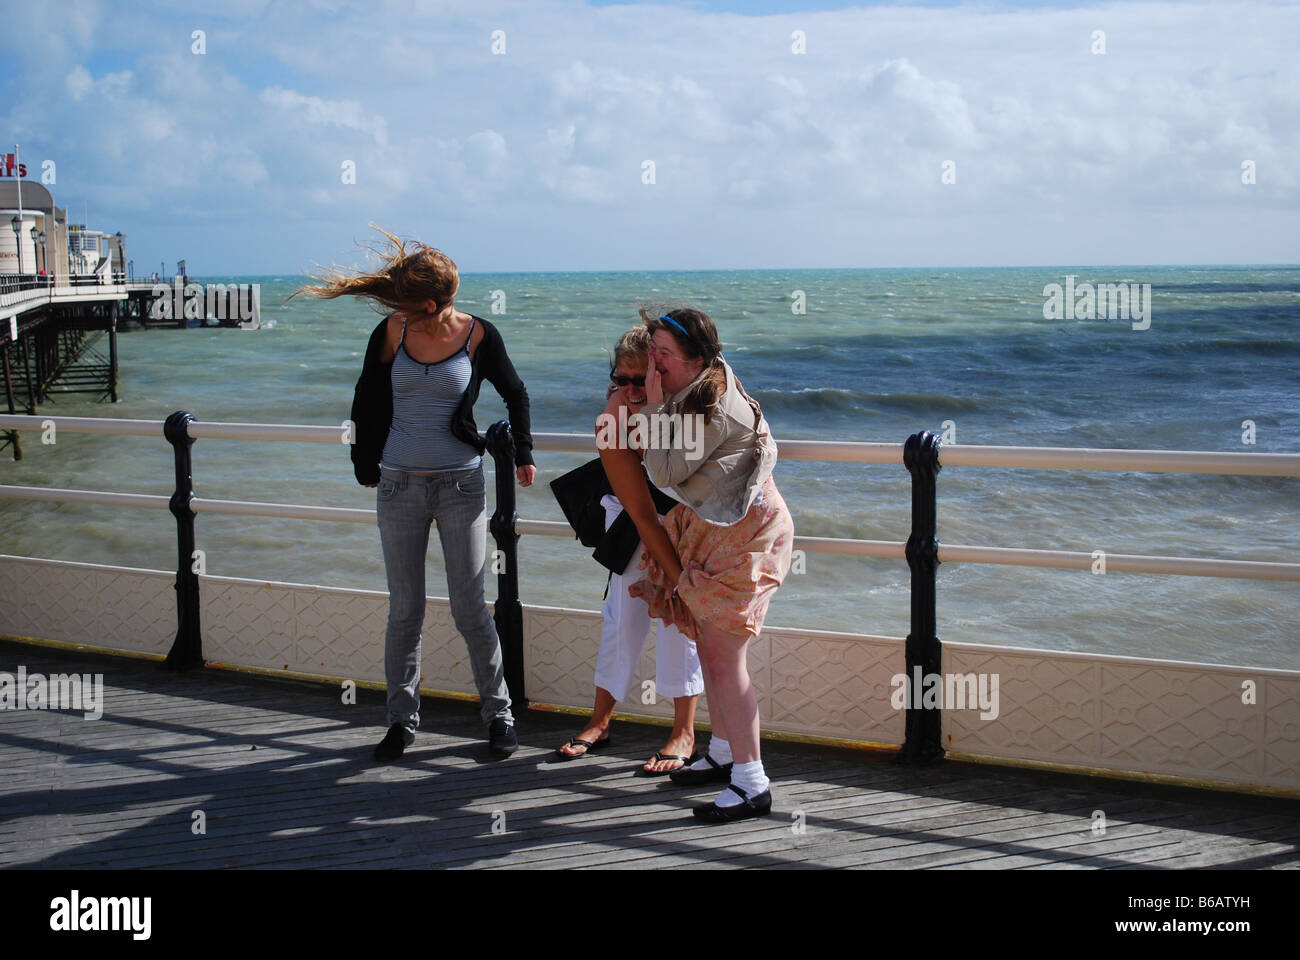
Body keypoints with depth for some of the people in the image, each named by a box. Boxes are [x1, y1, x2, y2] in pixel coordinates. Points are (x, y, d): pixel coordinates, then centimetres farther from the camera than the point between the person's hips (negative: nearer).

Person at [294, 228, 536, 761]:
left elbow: (515, 394, 11)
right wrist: (366, 467, 13)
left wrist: (522, 453, 10)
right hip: (400, 486, 2)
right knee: (404, 610, 6)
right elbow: (367, 403, 11)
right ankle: (401, 720, 18)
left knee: (469, 608, 1)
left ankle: (498, 713, 15)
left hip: (461, 486, -2)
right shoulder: (391, 333, -2)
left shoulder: (478, 335, -5)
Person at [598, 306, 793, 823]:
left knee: (723, 657, -12)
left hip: (742, 533, -10)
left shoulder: (713, 409, -24)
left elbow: (665, 473, -19)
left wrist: (654, 407, -17)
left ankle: (752, 783, -9)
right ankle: (724, 753, 32)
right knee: (710, 643, 17)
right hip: (710, 529, 10)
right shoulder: (697, 390, 6)